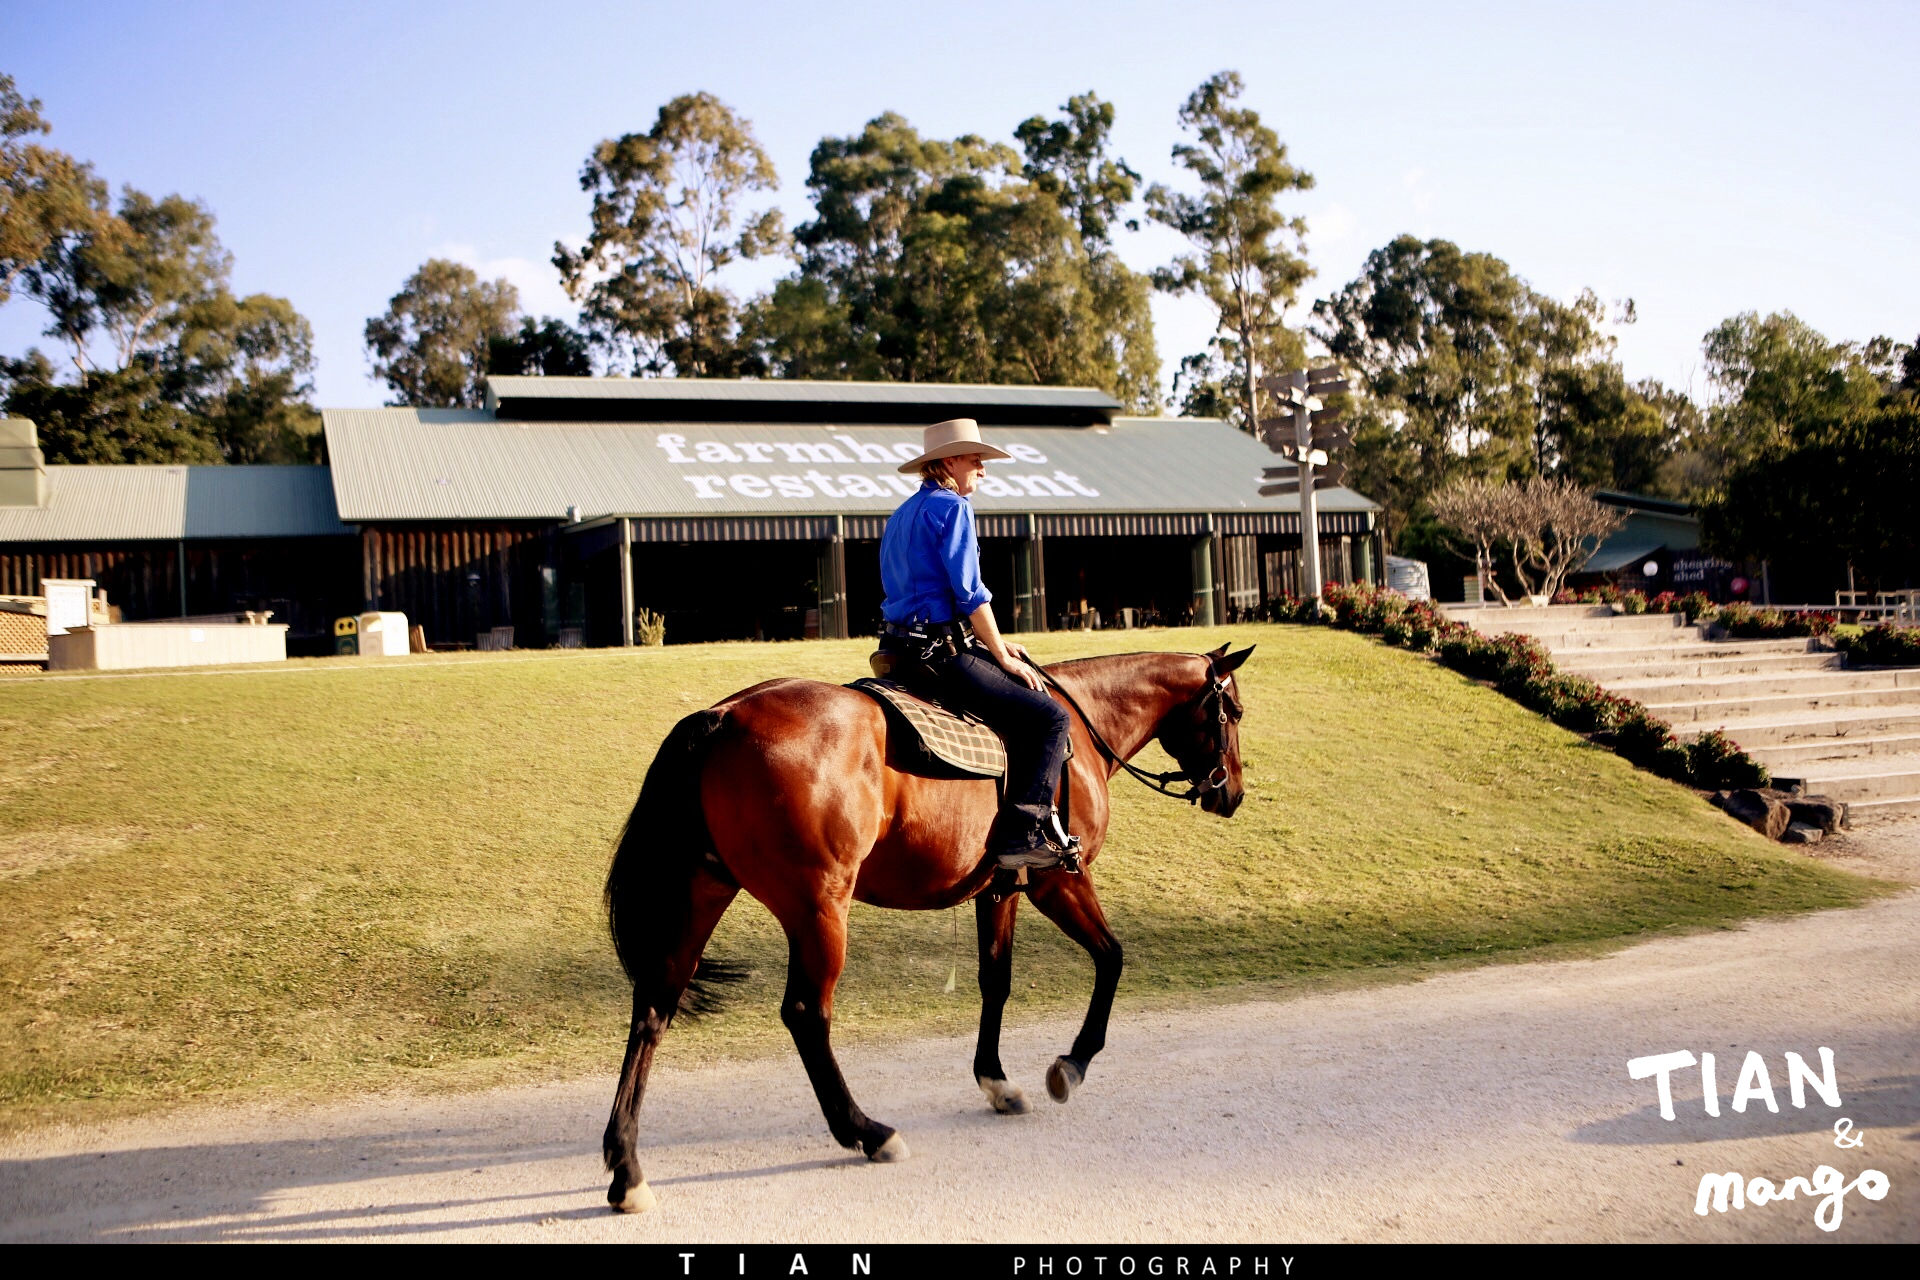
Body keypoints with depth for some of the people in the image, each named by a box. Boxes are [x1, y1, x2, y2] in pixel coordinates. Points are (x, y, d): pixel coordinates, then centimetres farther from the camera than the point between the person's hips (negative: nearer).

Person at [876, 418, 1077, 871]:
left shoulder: (903, 514, 21)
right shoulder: (952, 506, -8)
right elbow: (969, 592, -14)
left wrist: (994, 643, 21)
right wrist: (1003, 655, -5)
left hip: (903, 649, 10)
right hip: (939, 653, -10)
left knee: (1028, 676, 24)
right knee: (1049, 716, -10)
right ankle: (1022, 835, -16)